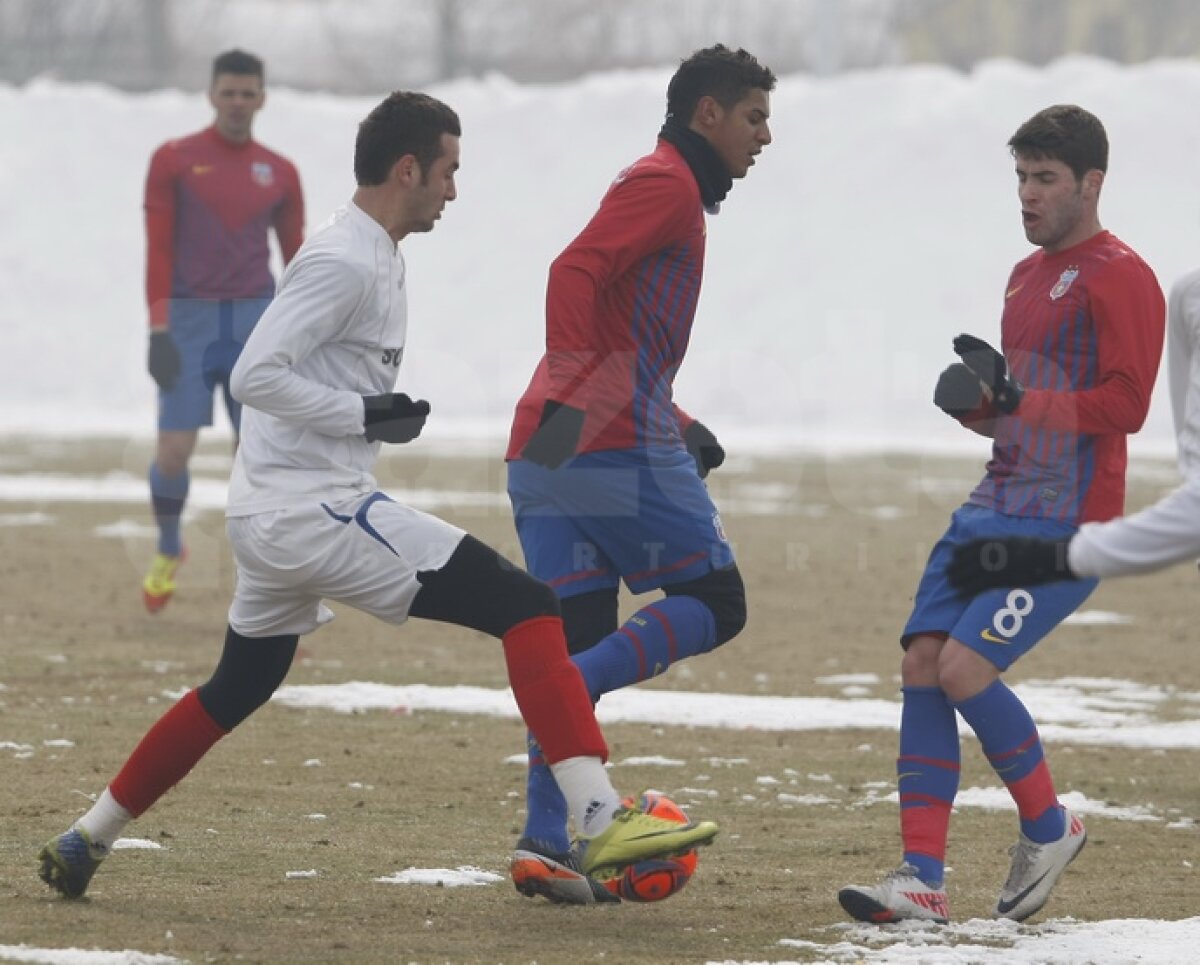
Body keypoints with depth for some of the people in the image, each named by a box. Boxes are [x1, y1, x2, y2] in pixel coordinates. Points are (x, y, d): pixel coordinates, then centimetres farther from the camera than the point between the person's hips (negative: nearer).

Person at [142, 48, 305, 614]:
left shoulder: (279, 174, 9)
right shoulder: (173, 160, 2)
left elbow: (296, 259, 13)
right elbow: (158, 249, -1)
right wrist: (158, 331, -9)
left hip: (256, 321, 2)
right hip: (189, 320, -1)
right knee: (173, 451, -6)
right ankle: (168, 551, 22)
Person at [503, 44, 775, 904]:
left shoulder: (662, 191, 27)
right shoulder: (667, 187, -4)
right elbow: (575, 273, -20)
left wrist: (676, 427, 24)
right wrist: (575, 396, -28)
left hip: (547, 454, 9)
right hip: (619, 443, -9)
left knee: (578, 642, 7)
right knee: (715, 603, 1)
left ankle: (545, 847, 2)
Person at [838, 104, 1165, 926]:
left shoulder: (1119, 278, -8)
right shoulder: (1027, 277, 20)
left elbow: (1125, 404, -17)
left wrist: (1014, 399, -23)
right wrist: (977, 401, 5)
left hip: (1067, 525, -9)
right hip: (995, 510, 9)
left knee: (964, 668, -19)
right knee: (921, 663, -5)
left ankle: (1050, 828, 5)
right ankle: (923, 880, -4)